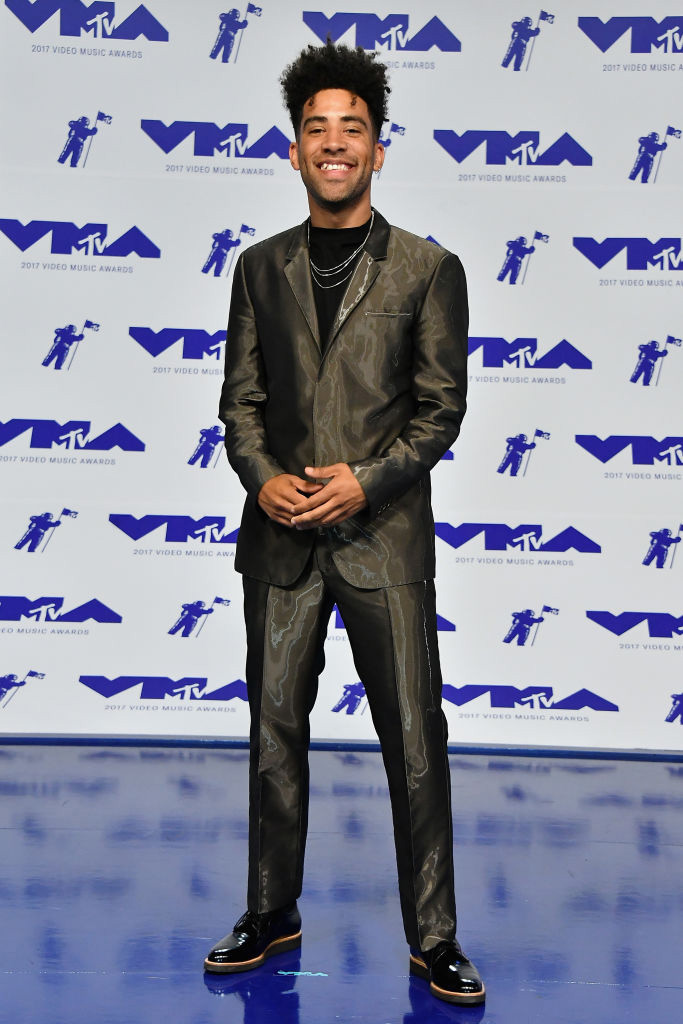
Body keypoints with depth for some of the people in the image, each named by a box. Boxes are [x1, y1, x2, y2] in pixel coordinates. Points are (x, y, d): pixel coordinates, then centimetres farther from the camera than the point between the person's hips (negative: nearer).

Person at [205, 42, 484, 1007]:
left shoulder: (428, 269, 3)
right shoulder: (261, 268, 11)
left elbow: (441, 407, 0)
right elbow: (241, 400, 9)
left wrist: (366, 479, -13)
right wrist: (265, 478, -9)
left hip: (383, 534, -2)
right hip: (282, 534, 3)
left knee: (416, 743, 1)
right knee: (275, 734, 10)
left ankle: (433, 939, 16)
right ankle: (273, 916, 27)